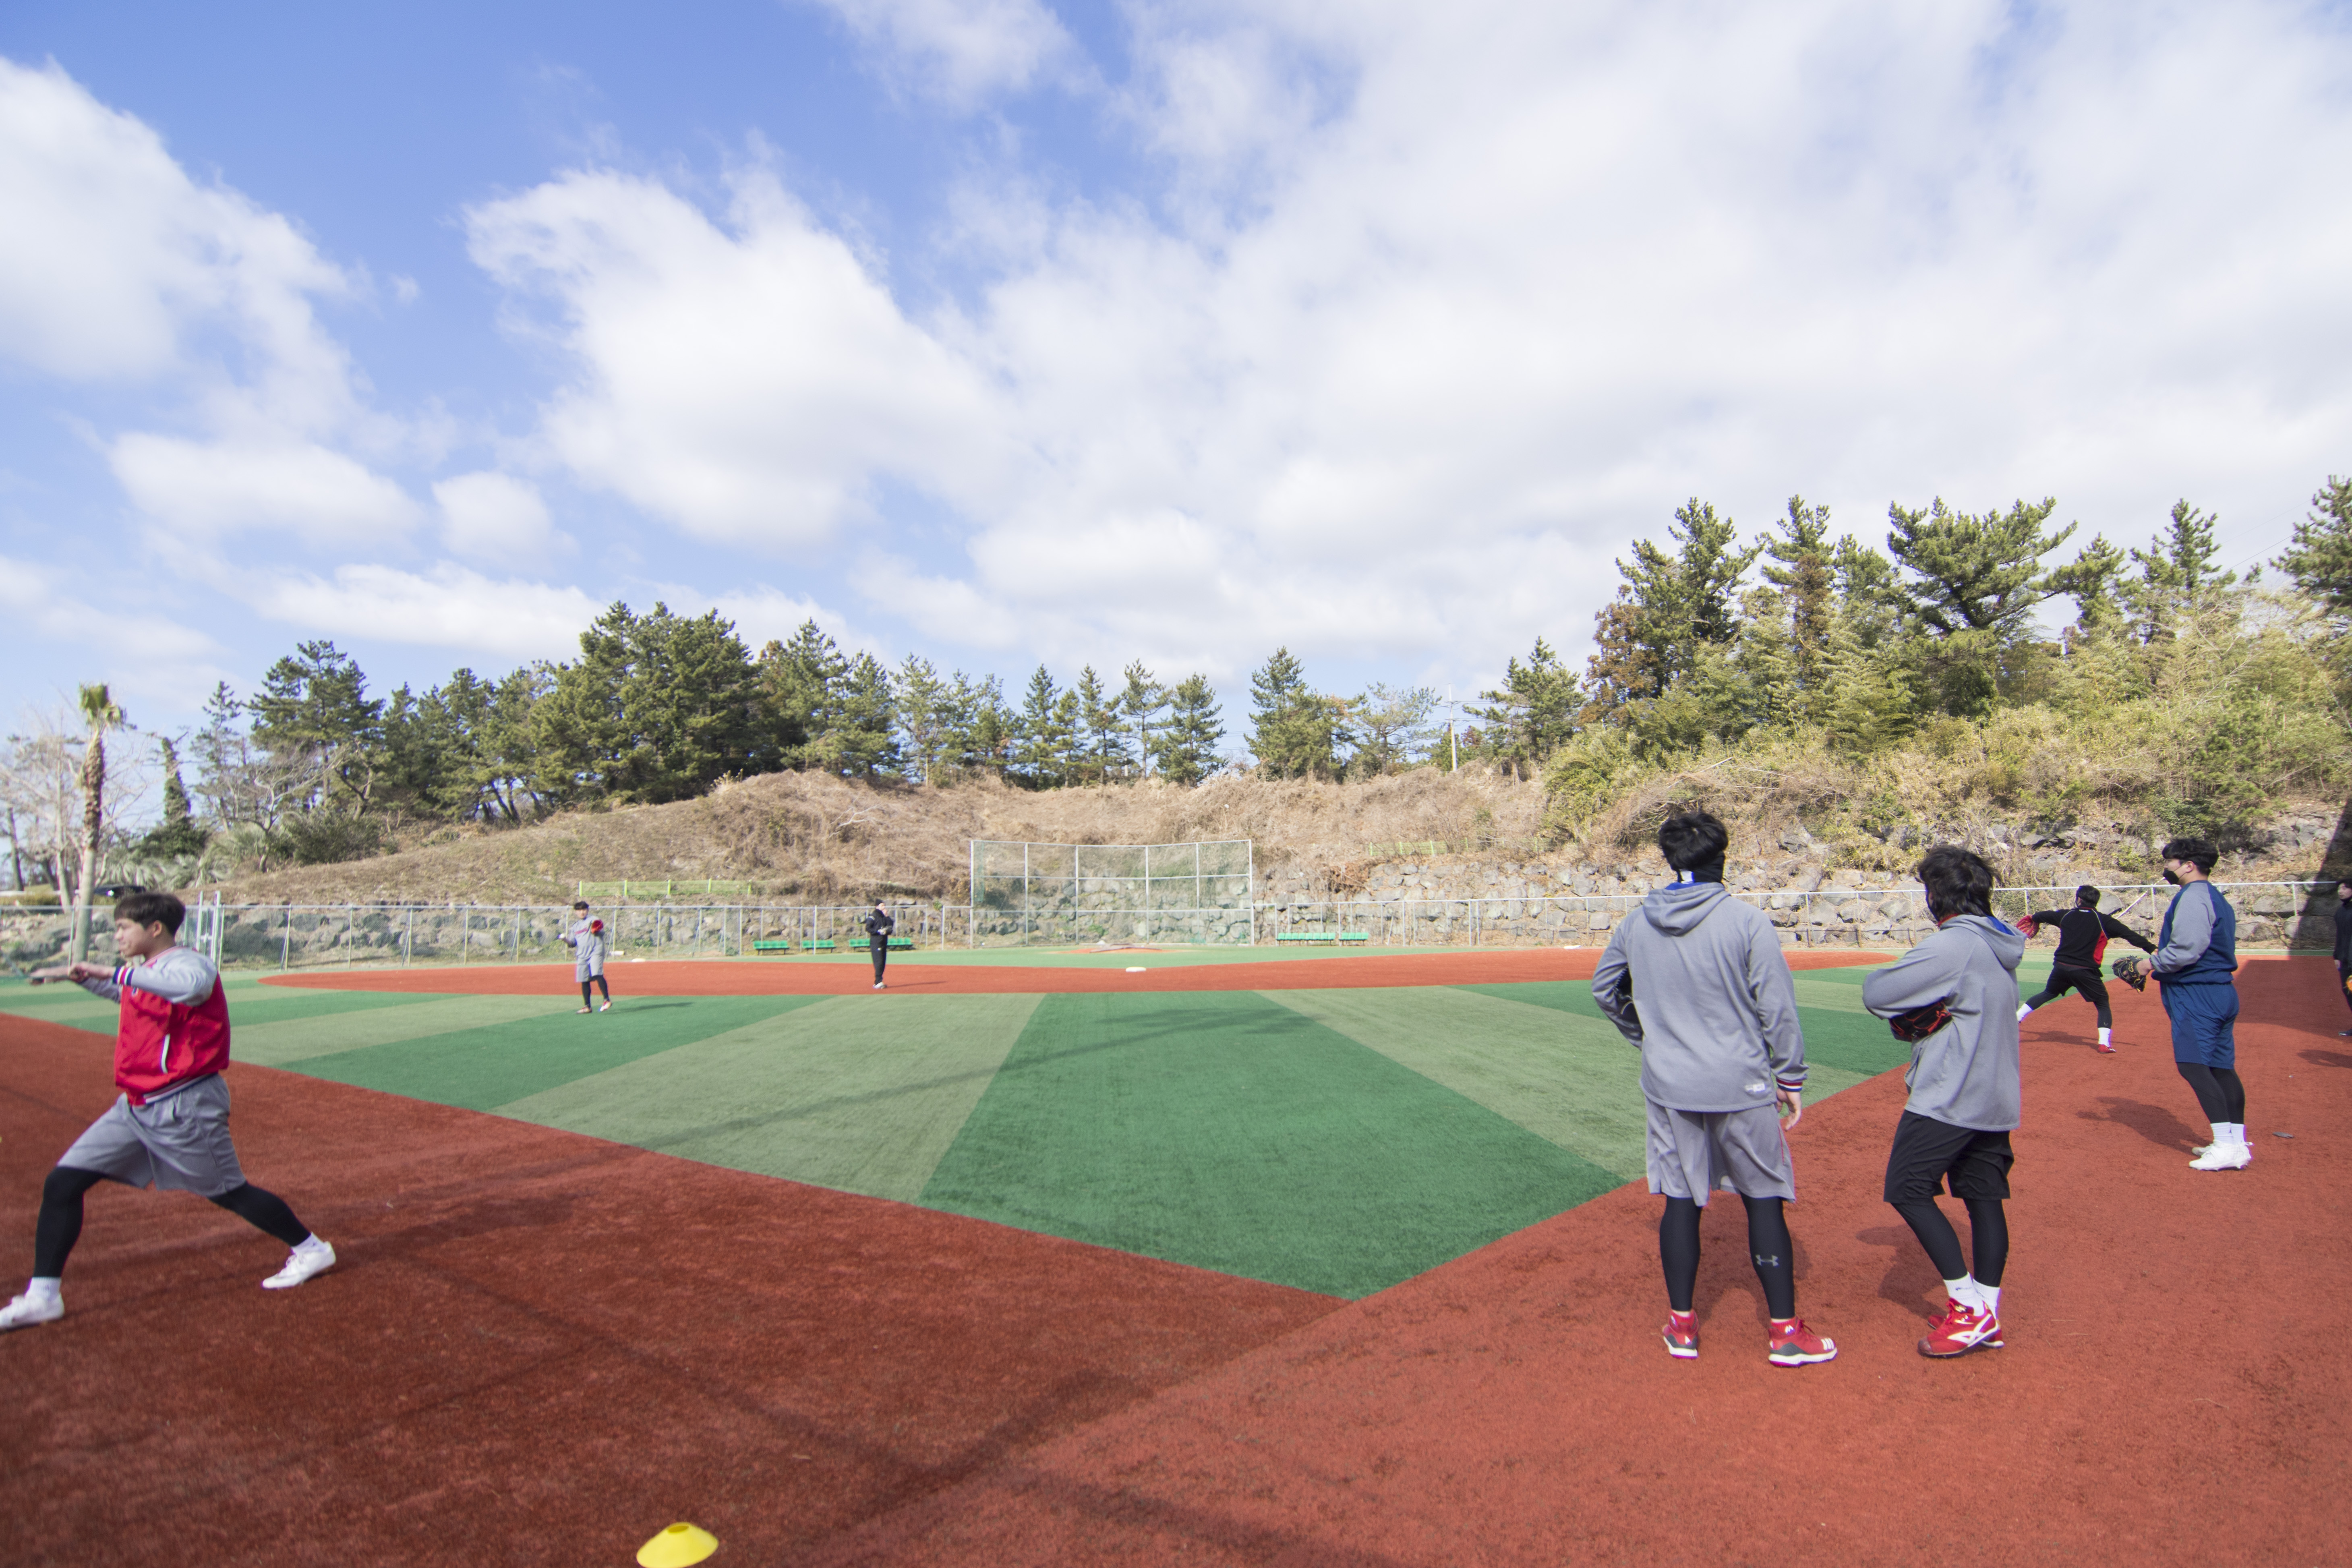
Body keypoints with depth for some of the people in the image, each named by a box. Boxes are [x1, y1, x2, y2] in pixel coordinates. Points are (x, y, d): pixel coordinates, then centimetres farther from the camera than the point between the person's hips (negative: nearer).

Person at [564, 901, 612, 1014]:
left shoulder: (593, 920, 3)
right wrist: (566, 940, -1)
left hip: (596, 953, -6)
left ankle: (607, 1000, -19)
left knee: (597, 975, -22)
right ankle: (587, 1006, 14)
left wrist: (596, 931, -32)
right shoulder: (575, 926, 20)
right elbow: (573, 943, 20)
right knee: (584, 981, 6)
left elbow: (601, 932, -11)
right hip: (582, 957, 6)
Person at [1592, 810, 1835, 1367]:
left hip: (1669, 1086, 3)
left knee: (1680, 1201, 11)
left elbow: (1605, 988, 13)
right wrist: (1791, 1077, 1)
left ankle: (1682, 1324, 21)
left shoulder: (1637, 924, 0)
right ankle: (1785, 1331, 19)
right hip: (1740, 1086, -3)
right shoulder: (1747, 921, -12)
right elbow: (1777, 1008, -9)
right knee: (1764, 1201, 10)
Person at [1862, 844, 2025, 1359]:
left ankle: (1969, 1306, 0)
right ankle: (1986, 1314, 19)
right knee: (1984, 1197, 12)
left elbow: (1876, 993, -20)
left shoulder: (1951, 945, -19)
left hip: (1948, 1098, -9)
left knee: (1908, 1190, -2)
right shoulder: (2002, 946, 11)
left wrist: (1905, 1008, 2)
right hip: (1996, 1097, 9)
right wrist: (1915, 1017, 0)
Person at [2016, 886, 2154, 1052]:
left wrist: (2033, 917, 48)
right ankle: (2105, 1042, -4)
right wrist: (2152, 949, -10)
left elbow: (2045, 915, 26)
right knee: (2103, 1005, 10)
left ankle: (2016, 1017, 18)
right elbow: (2129, 934, -9)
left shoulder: (2066, 915, 8)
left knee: (2048, 994, 25)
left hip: (2061, 968, 3)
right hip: (2085, 972, -3)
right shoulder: (2104, 921, -1)